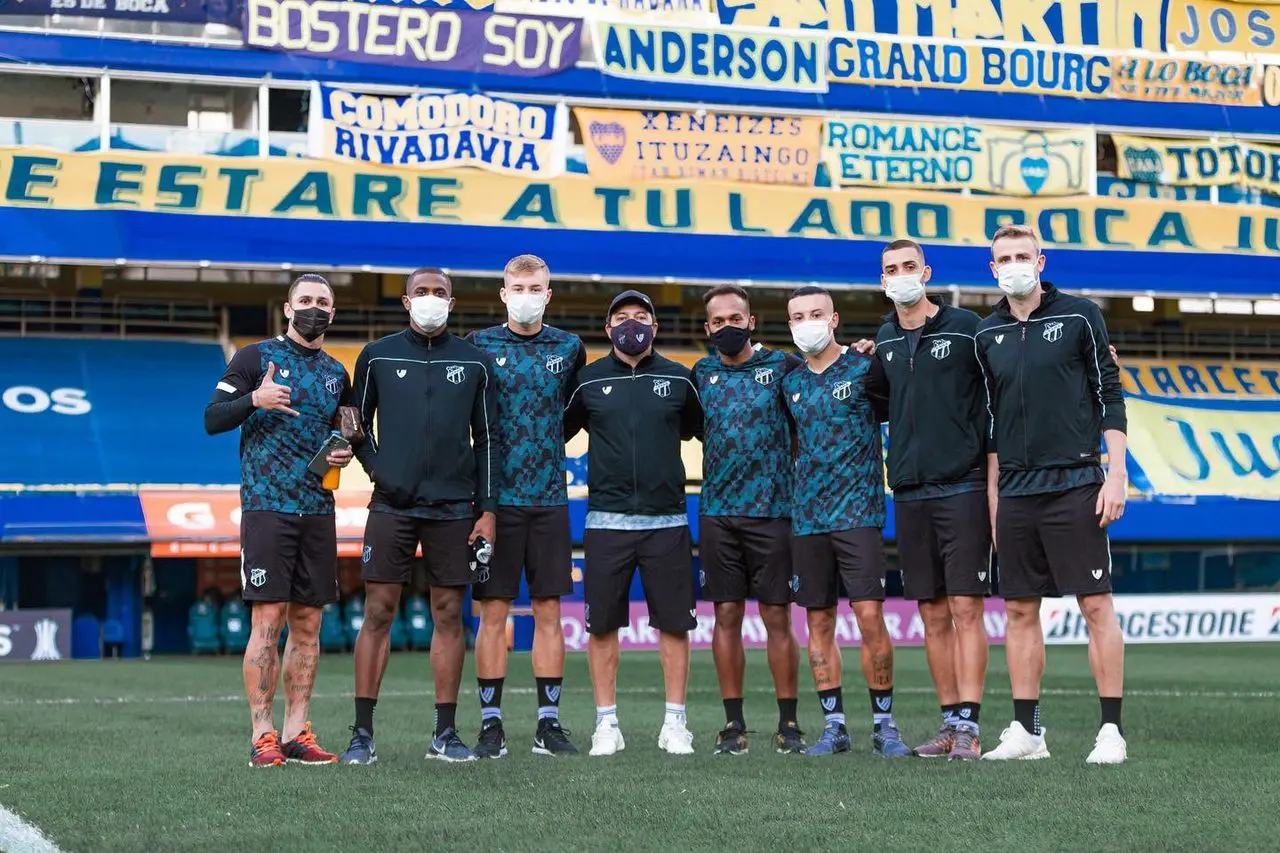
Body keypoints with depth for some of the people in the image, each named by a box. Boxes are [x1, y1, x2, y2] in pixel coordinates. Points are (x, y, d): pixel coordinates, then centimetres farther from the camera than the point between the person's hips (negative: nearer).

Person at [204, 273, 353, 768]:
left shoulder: (337, 374, 17)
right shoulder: (255, 357, 2)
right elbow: (213, 420, -4)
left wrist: (346, 454, 5)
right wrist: (254, 399, -21)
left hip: (318, 510, 5)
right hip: (267, 507, -5)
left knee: (308, 625, 5)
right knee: (267, 622, -9)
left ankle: (296, 733, 10)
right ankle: (263, 737, -5)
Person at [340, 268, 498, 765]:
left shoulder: (475, 363, 8)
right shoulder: (378, 358, 7)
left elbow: (486, 440, 9)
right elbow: (359, 425, 15)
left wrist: (487, 509, 4)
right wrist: (378, 470, -1)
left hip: (453, 507, 1)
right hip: (392, 504, -1)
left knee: (449, 615, 3)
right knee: (378, 613, -4)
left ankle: (445, 733, 10)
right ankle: (363, 733, 1)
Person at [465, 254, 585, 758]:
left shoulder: (569, 348, 8)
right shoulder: (480, 346, 2)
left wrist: (546, 443, 12)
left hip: (550, 496, 2)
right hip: (496, 496, -2)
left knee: (549, 611, 4)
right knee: (493, 612, 0)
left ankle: (548, 722, 9)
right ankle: (490, 722, 5)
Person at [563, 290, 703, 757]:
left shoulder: (678, 378, 7)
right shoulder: (589, 380, 5)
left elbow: (704, 430, 17)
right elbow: (557, 432, 14)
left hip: (667, 520, 0)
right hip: (607, 520, 0)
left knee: (674, 622, 2)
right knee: (602, 623, 1)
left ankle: (675, 723, 11)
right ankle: (606, 723, 10)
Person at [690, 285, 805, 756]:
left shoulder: (781, 366, 3)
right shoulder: (702, 374, 12)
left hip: (772, 510, -2)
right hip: (717, 513, 2)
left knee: (777, 616, 0)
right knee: (727, 615, 3)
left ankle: (789, 722, 7)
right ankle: (733, 723, 9)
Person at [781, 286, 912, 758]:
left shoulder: (864, 368, -2)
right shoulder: (791, 383, 12)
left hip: (858, 512, -5)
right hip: (807, 518, 5)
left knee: (870, 616, -10)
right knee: (819, 622, 6)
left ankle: (884, 723, 0)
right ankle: (834, 724, 13)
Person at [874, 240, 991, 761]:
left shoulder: (966, 328, -2)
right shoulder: (883, 342, 12)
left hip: (963, 485, -5)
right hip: (909, 493, 5)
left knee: (965, 608, -7)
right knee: (932, 614, 7)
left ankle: (968, 726, -6)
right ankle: (950, 723, 13)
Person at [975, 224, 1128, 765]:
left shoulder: (1079, 316, 0)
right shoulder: (987, 334, 11)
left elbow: (1110, 396, -1)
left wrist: (1115, 475, -8)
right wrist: (992, 492, 12)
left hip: (1075, 484, -4)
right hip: (1015, 492, 4)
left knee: (1096, 605, -4)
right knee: (1020, 610, 6)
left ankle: (1112, 731, 0)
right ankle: (1025, 731, 13)